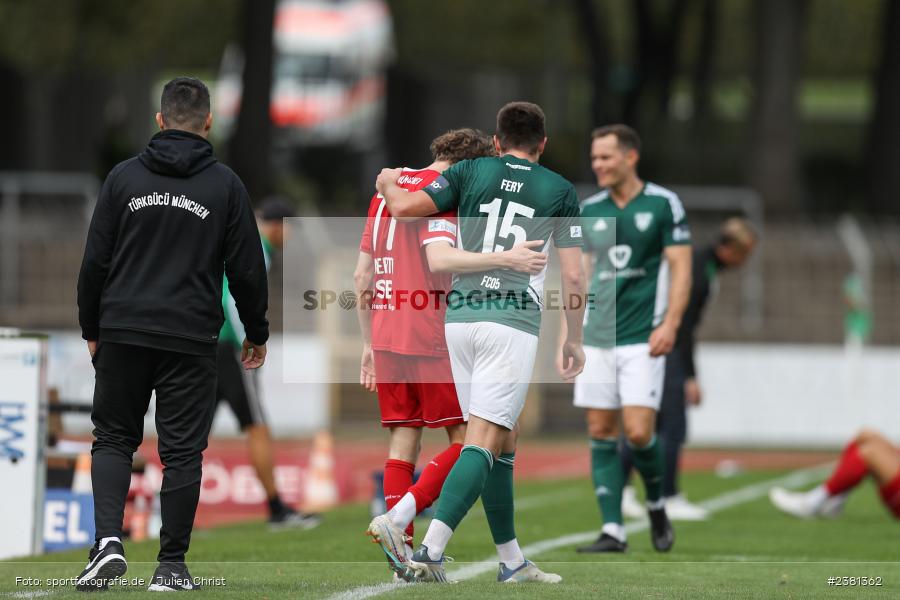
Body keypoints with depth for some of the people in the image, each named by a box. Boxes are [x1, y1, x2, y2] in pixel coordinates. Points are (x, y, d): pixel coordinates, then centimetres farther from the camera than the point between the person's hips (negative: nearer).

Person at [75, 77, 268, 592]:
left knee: (113, 438, 12)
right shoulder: (224, 184, 0)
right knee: (182, 451, 5)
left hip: (123, 335, 1)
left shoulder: (125, 177, 2)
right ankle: (172, 566, 5)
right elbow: (247, 269, 2)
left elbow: (95, 261, 3)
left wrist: (92, 329, 15)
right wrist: (257, 333, 16)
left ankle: (109, 540, -7)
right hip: (191, 341, -1)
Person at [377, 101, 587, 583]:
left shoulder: (471, 172, 10)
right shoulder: (560, 190, 8)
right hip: (513, 319, -4)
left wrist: (388, 184, 23)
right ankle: (429, 551, -24)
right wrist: (574, 341, 15)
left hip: (459, 316, 4)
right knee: (484, 441, -9)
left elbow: (403, 207, 1)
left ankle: (512, 561, 18)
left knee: (501, 441, 14)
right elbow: (573, 277, 5)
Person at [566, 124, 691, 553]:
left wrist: (670, 324, -14)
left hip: (642, 339, -4)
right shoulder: (588, 210, 10)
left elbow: (680, 268, -4)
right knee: (600, 432, 0)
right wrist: (567, 325, 11)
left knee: (638, 432, -12)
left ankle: (656, 504, 16)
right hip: (595, 337, 4)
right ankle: (613, 530, 4)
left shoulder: (663, 205, -3)